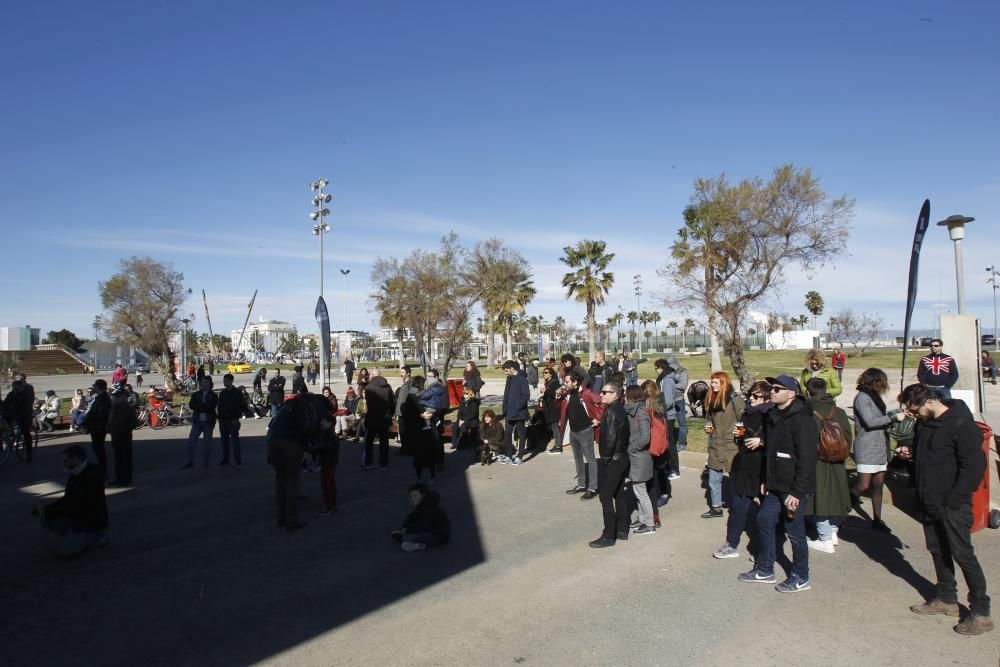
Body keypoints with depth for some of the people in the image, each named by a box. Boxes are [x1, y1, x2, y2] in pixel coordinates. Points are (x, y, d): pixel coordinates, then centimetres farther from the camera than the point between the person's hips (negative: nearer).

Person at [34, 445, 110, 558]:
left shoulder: (93, 475, -26)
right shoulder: (75, 473, 2)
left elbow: (77, 505, -27)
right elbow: (67, 499, 9)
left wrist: (49, 512, -21)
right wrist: (46, 508, -6)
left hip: (91, 522, -9)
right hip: (76, 517, 9)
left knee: (64, 552, -15)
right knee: (46, 521, 1)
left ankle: (96, 537, 4)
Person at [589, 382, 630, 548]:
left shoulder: (611, 411, -19)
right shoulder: (620, 410, 9)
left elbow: (610, 438, -25)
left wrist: (605, 458, -16)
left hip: (612, 460, -9)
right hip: (622, 458, 9)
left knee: (605, 497, -3)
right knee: (619, 495, 16)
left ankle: (609, 536, 3)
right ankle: (622, 530, 26)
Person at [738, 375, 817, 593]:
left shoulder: (802, 420, -19)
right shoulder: (774, 416, 9)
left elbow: (807, 459, -22)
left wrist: (797, 492, -22)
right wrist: (766, 480, 17)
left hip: (793, 489, -9)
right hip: (775, 485, 9)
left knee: (794, 531, 3)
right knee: (764, 522, 13)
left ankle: (801, 578, 21)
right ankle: (764, 570, 27)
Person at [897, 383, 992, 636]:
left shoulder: (961, 425, -19)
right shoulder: (925, 422, 6)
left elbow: (975, 466, -20)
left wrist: (953, 500, -19)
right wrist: (911, 452, 0)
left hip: (953, 505, -8)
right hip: (930, 502, 8)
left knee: (962, 554, -2)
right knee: (937, 550, 16)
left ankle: (981, 612, 10)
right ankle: (946, 598, 31)